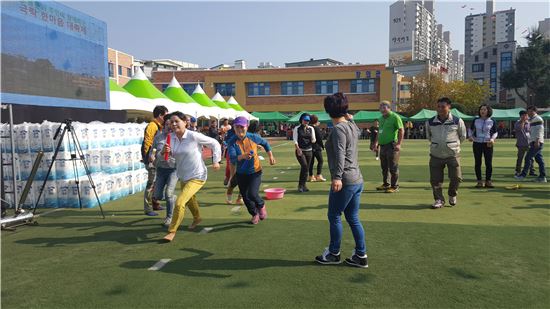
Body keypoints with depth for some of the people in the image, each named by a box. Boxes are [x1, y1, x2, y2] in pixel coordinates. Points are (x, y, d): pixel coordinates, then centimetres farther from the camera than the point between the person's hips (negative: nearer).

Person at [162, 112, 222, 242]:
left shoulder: (194, 136, -22)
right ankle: (197, 218, 58)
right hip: (183, 176, 7)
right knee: (189, 199, 30)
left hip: (197, 177, -7)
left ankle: (172, 231, -2)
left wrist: (216, 161, -11)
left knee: (179, 202, -19)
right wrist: (164, 151, -24)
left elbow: (215, 143, -11)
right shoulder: (171, 137, -7)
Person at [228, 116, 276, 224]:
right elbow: (232, 159, -28)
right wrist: (242, 156, -47)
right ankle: (255, 214, 40)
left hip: (255, 172, -2)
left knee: (252, 194, -20)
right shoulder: (232, 143, -14)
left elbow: (265, 143, 9)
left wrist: (271, 156, 5)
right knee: (245, 197, 12)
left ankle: (261, 205, 16)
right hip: (241, 174, 2)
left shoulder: (253, 137, -12)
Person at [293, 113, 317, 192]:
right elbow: (295, 140, -5)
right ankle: (300, 185, -9)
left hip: (309, 151, 4)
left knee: (307, 168, 6)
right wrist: (298, 149, -19)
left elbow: (313, 139, 9)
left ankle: (303, 185, 18)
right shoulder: (297, 128, 0)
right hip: (300, 151, -4)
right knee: (304, 166, -18)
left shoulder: (311, 128, 10)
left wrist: (314, 140, -16)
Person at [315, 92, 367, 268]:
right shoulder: (352, 125, 11)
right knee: (353, 219, 13)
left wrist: (337, 177, -33)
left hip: (345, 181, -9)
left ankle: (333, 254, 19)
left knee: (334, 217, 6)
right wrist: (348, 118, 37)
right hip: (357, 180, 9)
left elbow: (340, 154, -26)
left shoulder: (338, 128, -14)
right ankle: (361, 256, 17)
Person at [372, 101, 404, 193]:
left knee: (393, 167, -3)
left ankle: (395, 186, 5)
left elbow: (401, 131, -12)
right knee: (384, 167, 14)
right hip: (382, 145, 8)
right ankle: (385, 184, 26)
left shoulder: (395, 117, -8)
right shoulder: (381, 118, 15)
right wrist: (376, 143, 22)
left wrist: (399, 144, -19)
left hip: (391, 145, -7)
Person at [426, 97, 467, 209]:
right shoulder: (430, 122, 1)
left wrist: (454, 144, 14)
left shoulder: (457, 121, -3)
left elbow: (463, 136, 12)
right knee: (435, 179, 0)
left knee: (456, 177, -3)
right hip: (436, 155, 2)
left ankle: (452, 195, 26)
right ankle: (439, 199, 16)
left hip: (453, 154, -1)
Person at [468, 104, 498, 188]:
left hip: (488, 144, 0)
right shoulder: (475, 120, 1)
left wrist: (492, 139, -9)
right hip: (477, 143, 1)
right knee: (477, 163, 3)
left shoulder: (492, 121, 1)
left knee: (489, 163, -1)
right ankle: (479, 181, 12)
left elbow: (495, 132, 10)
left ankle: (488, 181, 11)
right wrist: (470, 136, -6)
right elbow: (470, 129, 13)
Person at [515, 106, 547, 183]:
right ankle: (542, 177, 9)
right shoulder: (532, 120, 21)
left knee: (528, 158, -9)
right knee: (539, 159, 8)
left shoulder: (538, 119, -9)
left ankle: (523, 175, -7)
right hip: (534, 143, 10)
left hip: (537, 143, -10)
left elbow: (540, 130, -17)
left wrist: (537, 141, -23)